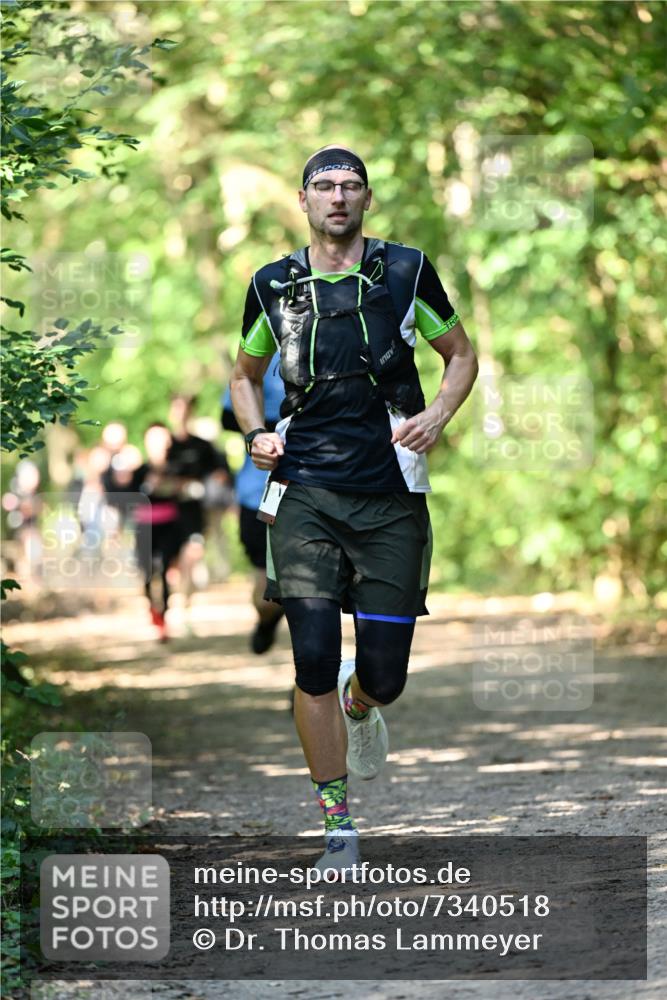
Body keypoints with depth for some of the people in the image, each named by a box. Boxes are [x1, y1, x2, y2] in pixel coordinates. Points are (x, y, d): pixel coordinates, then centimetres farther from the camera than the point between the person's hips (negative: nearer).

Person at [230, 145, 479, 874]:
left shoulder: (406, 272, 3)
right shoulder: (274, 286, 6)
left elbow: (461, 354, 15)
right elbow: (245, 374, 22)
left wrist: (438, 415, -4)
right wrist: (256, 436, 3)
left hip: (391, 495, 0)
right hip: (306, 492, 0)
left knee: (385, 673, 1)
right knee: (314, 662, -9)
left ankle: (357, 704, 40)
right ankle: (338, 826, 2)